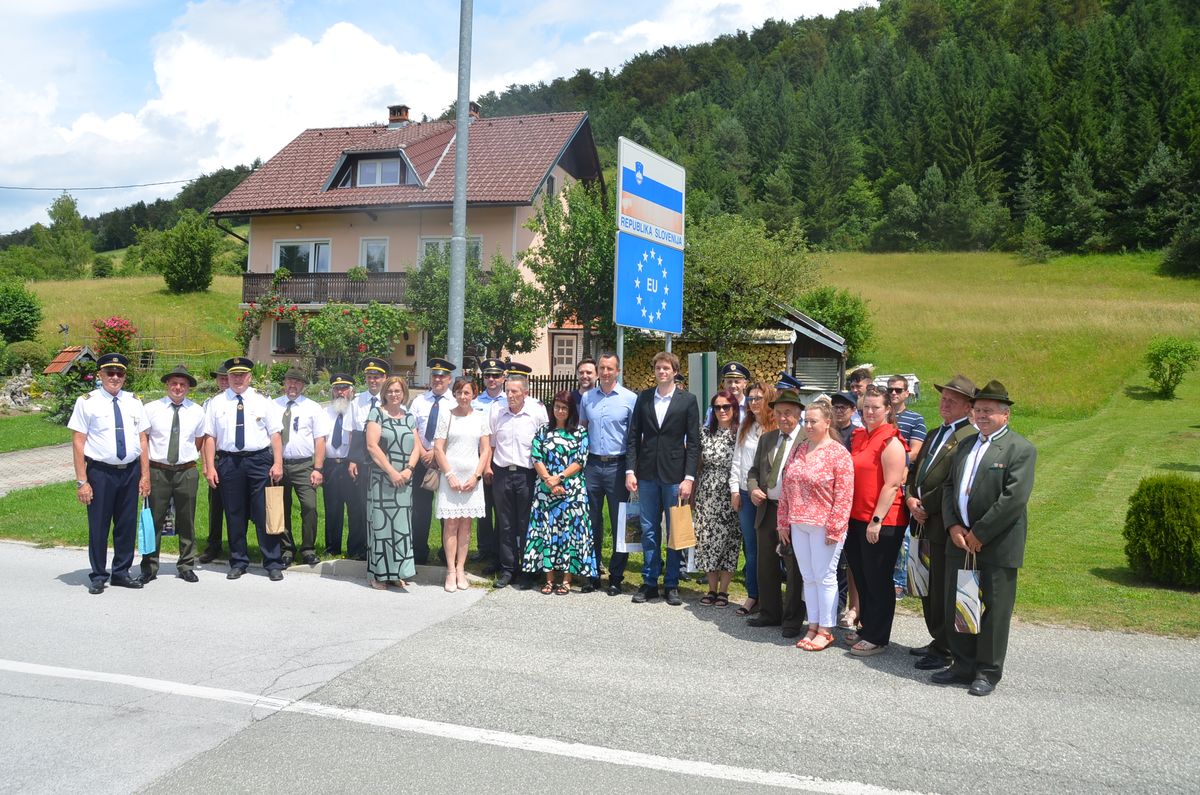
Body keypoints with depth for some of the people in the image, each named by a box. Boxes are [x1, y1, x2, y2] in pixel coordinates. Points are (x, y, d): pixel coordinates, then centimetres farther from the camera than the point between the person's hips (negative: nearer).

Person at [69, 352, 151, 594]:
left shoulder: (133, 402, 9)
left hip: (131, 471, 4)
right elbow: (78, 443, -6)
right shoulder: (86, 402, -3)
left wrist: (145, 475, 2)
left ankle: (121, 572, 25)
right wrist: (81, 481, -11)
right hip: (100, 472, -4)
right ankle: (98, 576, 18)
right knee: (98, 526, 4)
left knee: (127, 524, 11)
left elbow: (142, 440, 8)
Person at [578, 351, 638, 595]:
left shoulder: (630, 398, -3)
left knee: (619, 523, 2)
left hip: (617, 465, -3)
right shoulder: (587, 397, 8)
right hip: (592, 464, 3)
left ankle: (616, 577, 11)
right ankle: (592, 573, 18)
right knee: (592, 521, 8)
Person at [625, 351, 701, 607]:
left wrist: (689, 478, -10)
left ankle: (672, 584, 14)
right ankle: (649, 583, 16)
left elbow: (693, 442, -2)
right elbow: (633, 437, 7)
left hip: (674, 475, -2)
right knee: (649, 530, 7)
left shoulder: (688, 401, 0)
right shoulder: (643, 398, 7)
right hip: (647, 474, 2)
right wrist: (630, 471, -1)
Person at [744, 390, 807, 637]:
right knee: (766, 564, 14)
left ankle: (793, 620, 13)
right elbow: (754, 470, 18)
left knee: (794, 567, 2)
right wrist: (753, 489, -1)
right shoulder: (766, 438, 12)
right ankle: (770, 613, 28)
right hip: (766, 508, 6)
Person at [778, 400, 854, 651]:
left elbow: (844, 495, -13)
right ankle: (813, 626, 22)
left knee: (825, 577, 1)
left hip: (824, 526, -6)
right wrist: (784, 521, 10)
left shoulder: (838, 453, -9)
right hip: (799, 524, 6)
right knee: (808, 577, 12)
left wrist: (835, 528, -16)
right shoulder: (799, 450, 11)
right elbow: (785, 487, 14)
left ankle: (825, 630, 11)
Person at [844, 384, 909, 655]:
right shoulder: (859, 437, 11)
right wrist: (848, 515, 14)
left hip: (882, 522, -8)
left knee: (877, 581, 3)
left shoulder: (890, 441, -12)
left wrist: (877, 520, -20)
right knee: (862, 578, 17)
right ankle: (867, 629, 30)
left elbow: (892, 485, -17)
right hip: (857, 519, 8)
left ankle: (877, 638, 13)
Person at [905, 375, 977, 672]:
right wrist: (911, 500, 1)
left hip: (945, 526, -9)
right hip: (924, 524, 9)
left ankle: (945, 650, 10)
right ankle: (937, 639, 30)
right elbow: (914, 471, 19)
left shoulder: (971, 437, -13)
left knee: (942, 589, -1)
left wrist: (925, 506, -14)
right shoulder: (935, 434, 18)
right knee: (928, 587, 16)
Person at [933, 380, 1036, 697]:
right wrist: (953, 526, -2)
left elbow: (1014, 499, -17)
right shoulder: (965, 444, 14)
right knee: (955, 606, 12)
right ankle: (963, 664, 26)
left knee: (994, 610, 3)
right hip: (960, 540, 7)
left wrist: (979, 533, -16)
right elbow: (949, 486, 13)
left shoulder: (1020, 449, -8)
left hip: (997, 545, -7)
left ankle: (988, 671, 16)